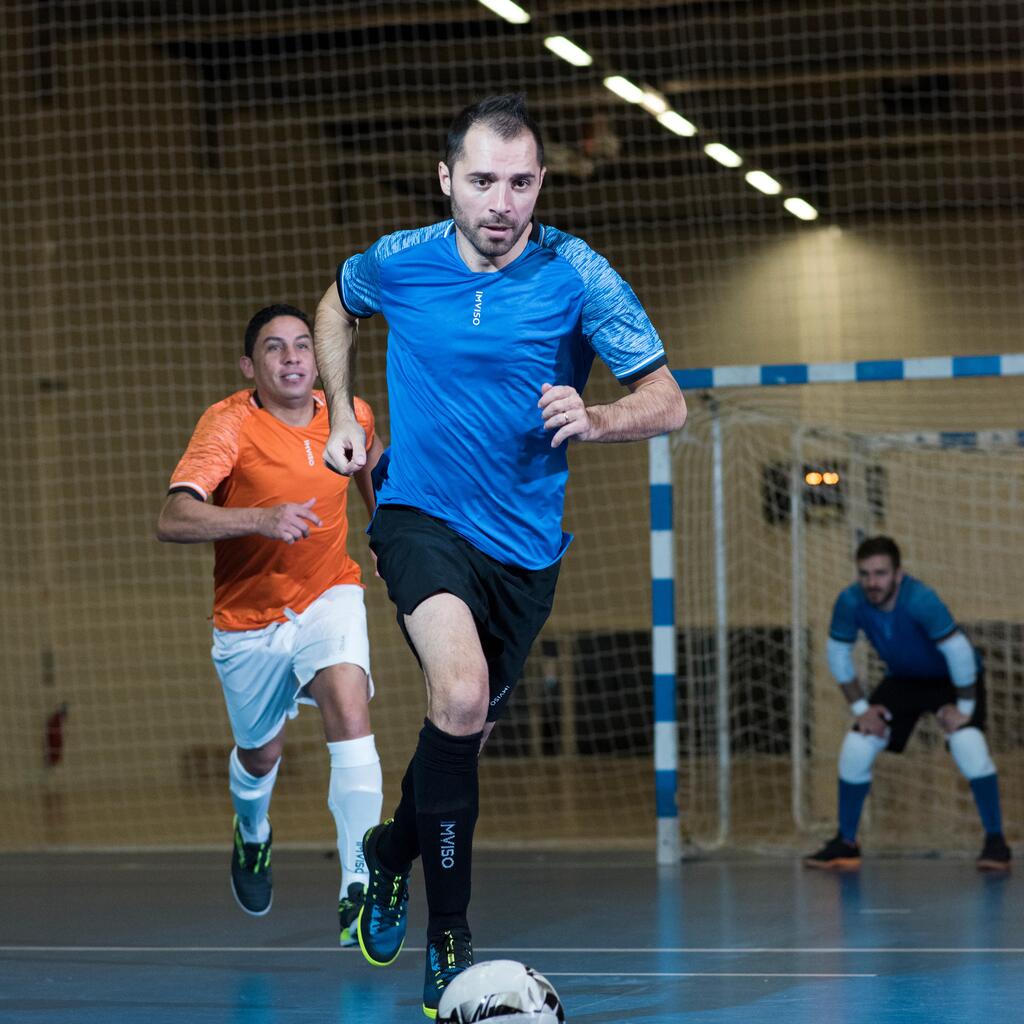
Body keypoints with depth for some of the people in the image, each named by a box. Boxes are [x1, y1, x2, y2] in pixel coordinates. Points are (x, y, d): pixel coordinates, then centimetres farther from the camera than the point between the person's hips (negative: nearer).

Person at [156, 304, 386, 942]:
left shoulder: (351, 416, -7)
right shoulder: (229, 423, -21)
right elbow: (174, 520, -34)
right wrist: (261, 518, -46)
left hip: (328, 599, 1)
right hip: (249, 620, -1)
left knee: (350, 712, -26)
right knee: (261, 755, 17)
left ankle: (359, 889, -27)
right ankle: (252, 836, 55)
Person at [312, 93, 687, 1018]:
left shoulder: (576, 275, -12)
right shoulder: (395, 263, -6)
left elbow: (668, 402, -12)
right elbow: (336, 306, 19)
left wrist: (593, 419, -32)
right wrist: (342, 415, 10)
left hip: (526, 542, 2)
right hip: (421, 515, -2)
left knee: (466, 730, 14)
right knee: (462, 696, -27)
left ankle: (394, 849, 48)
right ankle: (448, 934, -17)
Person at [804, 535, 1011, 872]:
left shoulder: (920, 600, -38)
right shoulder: (850, 603, -24)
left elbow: (960, 652, -32)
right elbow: (838, 655, -8)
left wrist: (964, 707, -23)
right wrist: (860, 707, -8)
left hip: (952, 678, -4)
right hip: (902, 679, 4)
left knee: (969, 746, -26)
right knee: (855, 749, -7)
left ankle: (995, 841, -10)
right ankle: (845, 843, 11)